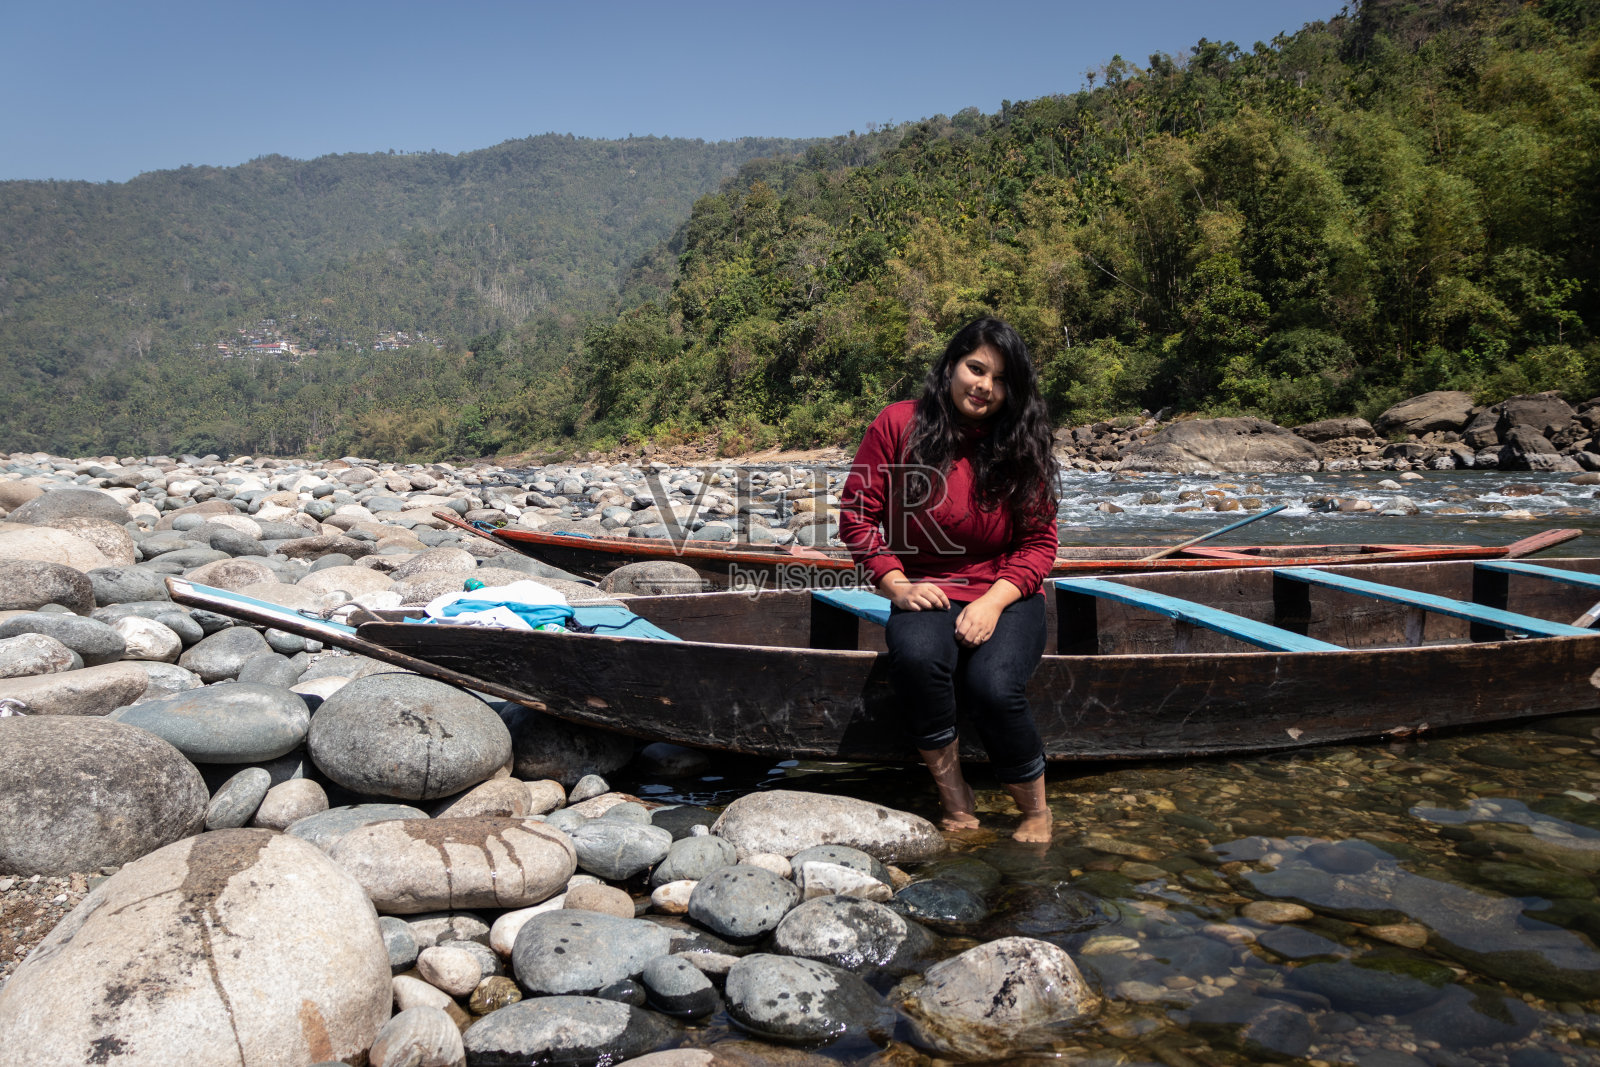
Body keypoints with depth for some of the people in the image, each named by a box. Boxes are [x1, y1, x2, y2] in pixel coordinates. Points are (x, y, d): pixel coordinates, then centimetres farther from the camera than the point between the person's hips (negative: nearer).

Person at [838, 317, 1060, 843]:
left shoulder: (1021, 444, 3)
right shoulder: (898, 424, -1)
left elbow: (1039, 542, 2)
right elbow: (856, 513, 1)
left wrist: (994, 601, -14)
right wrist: (896, 584, -10)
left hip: (1004, 596, 0)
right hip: (926, 595, 0)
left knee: (993, 686, -30)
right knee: (917, 657, -35)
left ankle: (1036, 813, -3)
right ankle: (955, 800, -14)